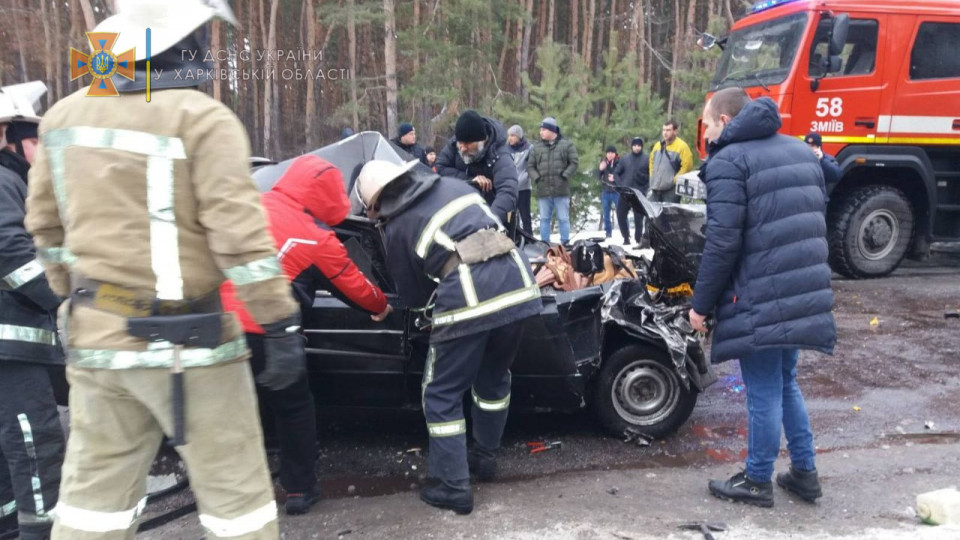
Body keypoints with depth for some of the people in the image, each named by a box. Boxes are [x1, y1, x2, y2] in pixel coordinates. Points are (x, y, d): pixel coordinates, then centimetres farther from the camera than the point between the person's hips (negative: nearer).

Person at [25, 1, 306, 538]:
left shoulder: (65, 116, 8)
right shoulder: (202, 119, -14)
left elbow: (45, 223, 15)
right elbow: (240, 234, -20)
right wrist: (282, 324, -16)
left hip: (96, 338, 7)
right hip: (186, 342, -7)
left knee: (95, 487, 19)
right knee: (234, 489, 7)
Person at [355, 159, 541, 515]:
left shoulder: (395, 228, 10)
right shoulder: (452, 185, 22)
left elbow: (412, 297, 16)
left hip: (468, 295, -6)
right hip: (516, 280, 6)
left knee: (442, 394, 11)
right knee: (495, 377, 25)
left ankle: (453, 487, 15)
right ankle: (485, 458, 40)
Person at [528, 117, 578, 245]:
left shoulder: (566, 145, 3)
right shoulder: (537, 147, 9)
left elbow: (574, 162, 0)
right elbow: (530, 166, 10)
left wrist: (565, 176, -10)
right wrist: (536, 178, -5)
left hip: (561, 190, -2)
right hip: (543, 190, 3)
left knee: (563, 219, 2)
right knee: (544, 219, 7)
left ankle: (565, 244, 10)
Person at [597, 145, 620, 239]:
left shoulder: (620, 162, -8)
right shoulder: (603, 162, 4)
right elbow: (598, 177, 5)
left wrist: (615, 178, -25)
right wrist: (600, 169, -14)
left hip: (617, 191, -4)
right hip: (605, 191, 4)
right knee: (606, 214, 10)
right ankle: (608, 232, 19)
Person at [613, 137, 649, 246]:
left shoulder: (647, 159, 0)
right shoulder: (625, 159, 11)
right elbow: (618, 172, 14)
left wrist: (646, 187, -8)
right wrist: (622, 183, 2)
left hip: (640, 194, -3)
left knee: (638, 217, 0)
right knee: (621, 215, 2)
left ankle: (639, 239, 9)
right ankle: (626, 238, 15)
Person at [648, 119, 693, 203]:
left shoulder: (682, 147, -7)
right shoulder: (657, 145, 14)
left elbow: (687, 166, -14)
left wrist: (674, 180, -14)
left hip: (671, 190, -7)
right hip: (655, 189, 7)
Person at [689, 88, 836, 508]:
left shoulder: (729, 161, -10)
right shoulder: (799, 150, 16)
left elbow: (722, 243, -17)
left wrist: (701, 303, -9)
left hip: (760, 299, -8)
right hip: (804, 293, 8)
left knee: (763, 393, 3)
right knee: (785, 383, 21)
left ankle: (757, 483, 17)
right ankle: (804, 472, 28)